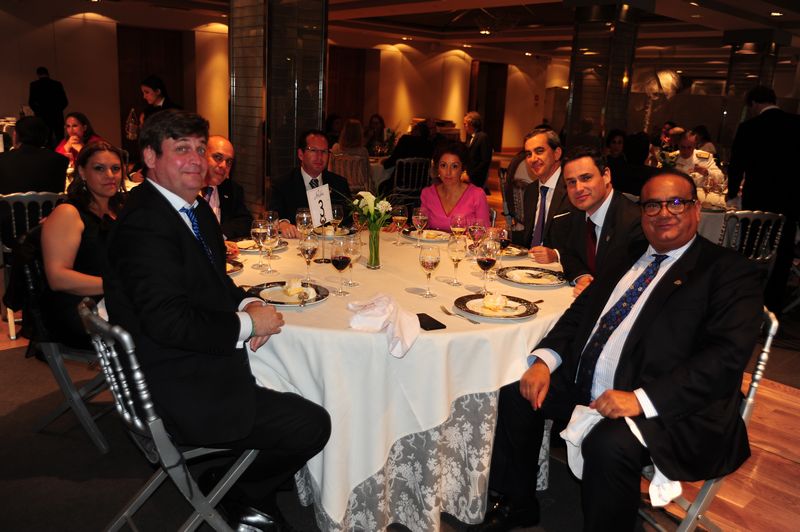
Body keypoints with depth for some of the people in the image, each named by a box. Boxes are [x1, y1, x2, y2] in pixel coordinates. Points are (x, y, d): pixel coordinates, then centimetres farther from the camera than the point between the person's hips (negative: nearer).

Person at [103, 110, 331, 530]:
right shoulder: (144, 222, -22)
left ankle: (253, 493, 27)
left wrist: (247, 304, -4)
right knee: (311, 425, -9)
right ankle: (239, 498, 19)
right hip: (182, 394, -10)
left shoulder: (195, 208, 9)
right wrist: (247, 324, -18)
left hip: (198, 365, 10)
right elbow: (167, 320, -29)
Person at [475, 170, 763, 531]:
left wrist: (641, 399, -26)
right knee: (515, 394, 0)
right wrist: (543, 361, -3)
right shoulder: (630, 259, 18)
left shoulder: (729, 271, -4)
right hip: (584, 386, 7)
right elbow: (581, 310, 16)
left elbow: (727, 355, -16)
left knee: (610, 444, -33)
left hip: (669, 407, -7)